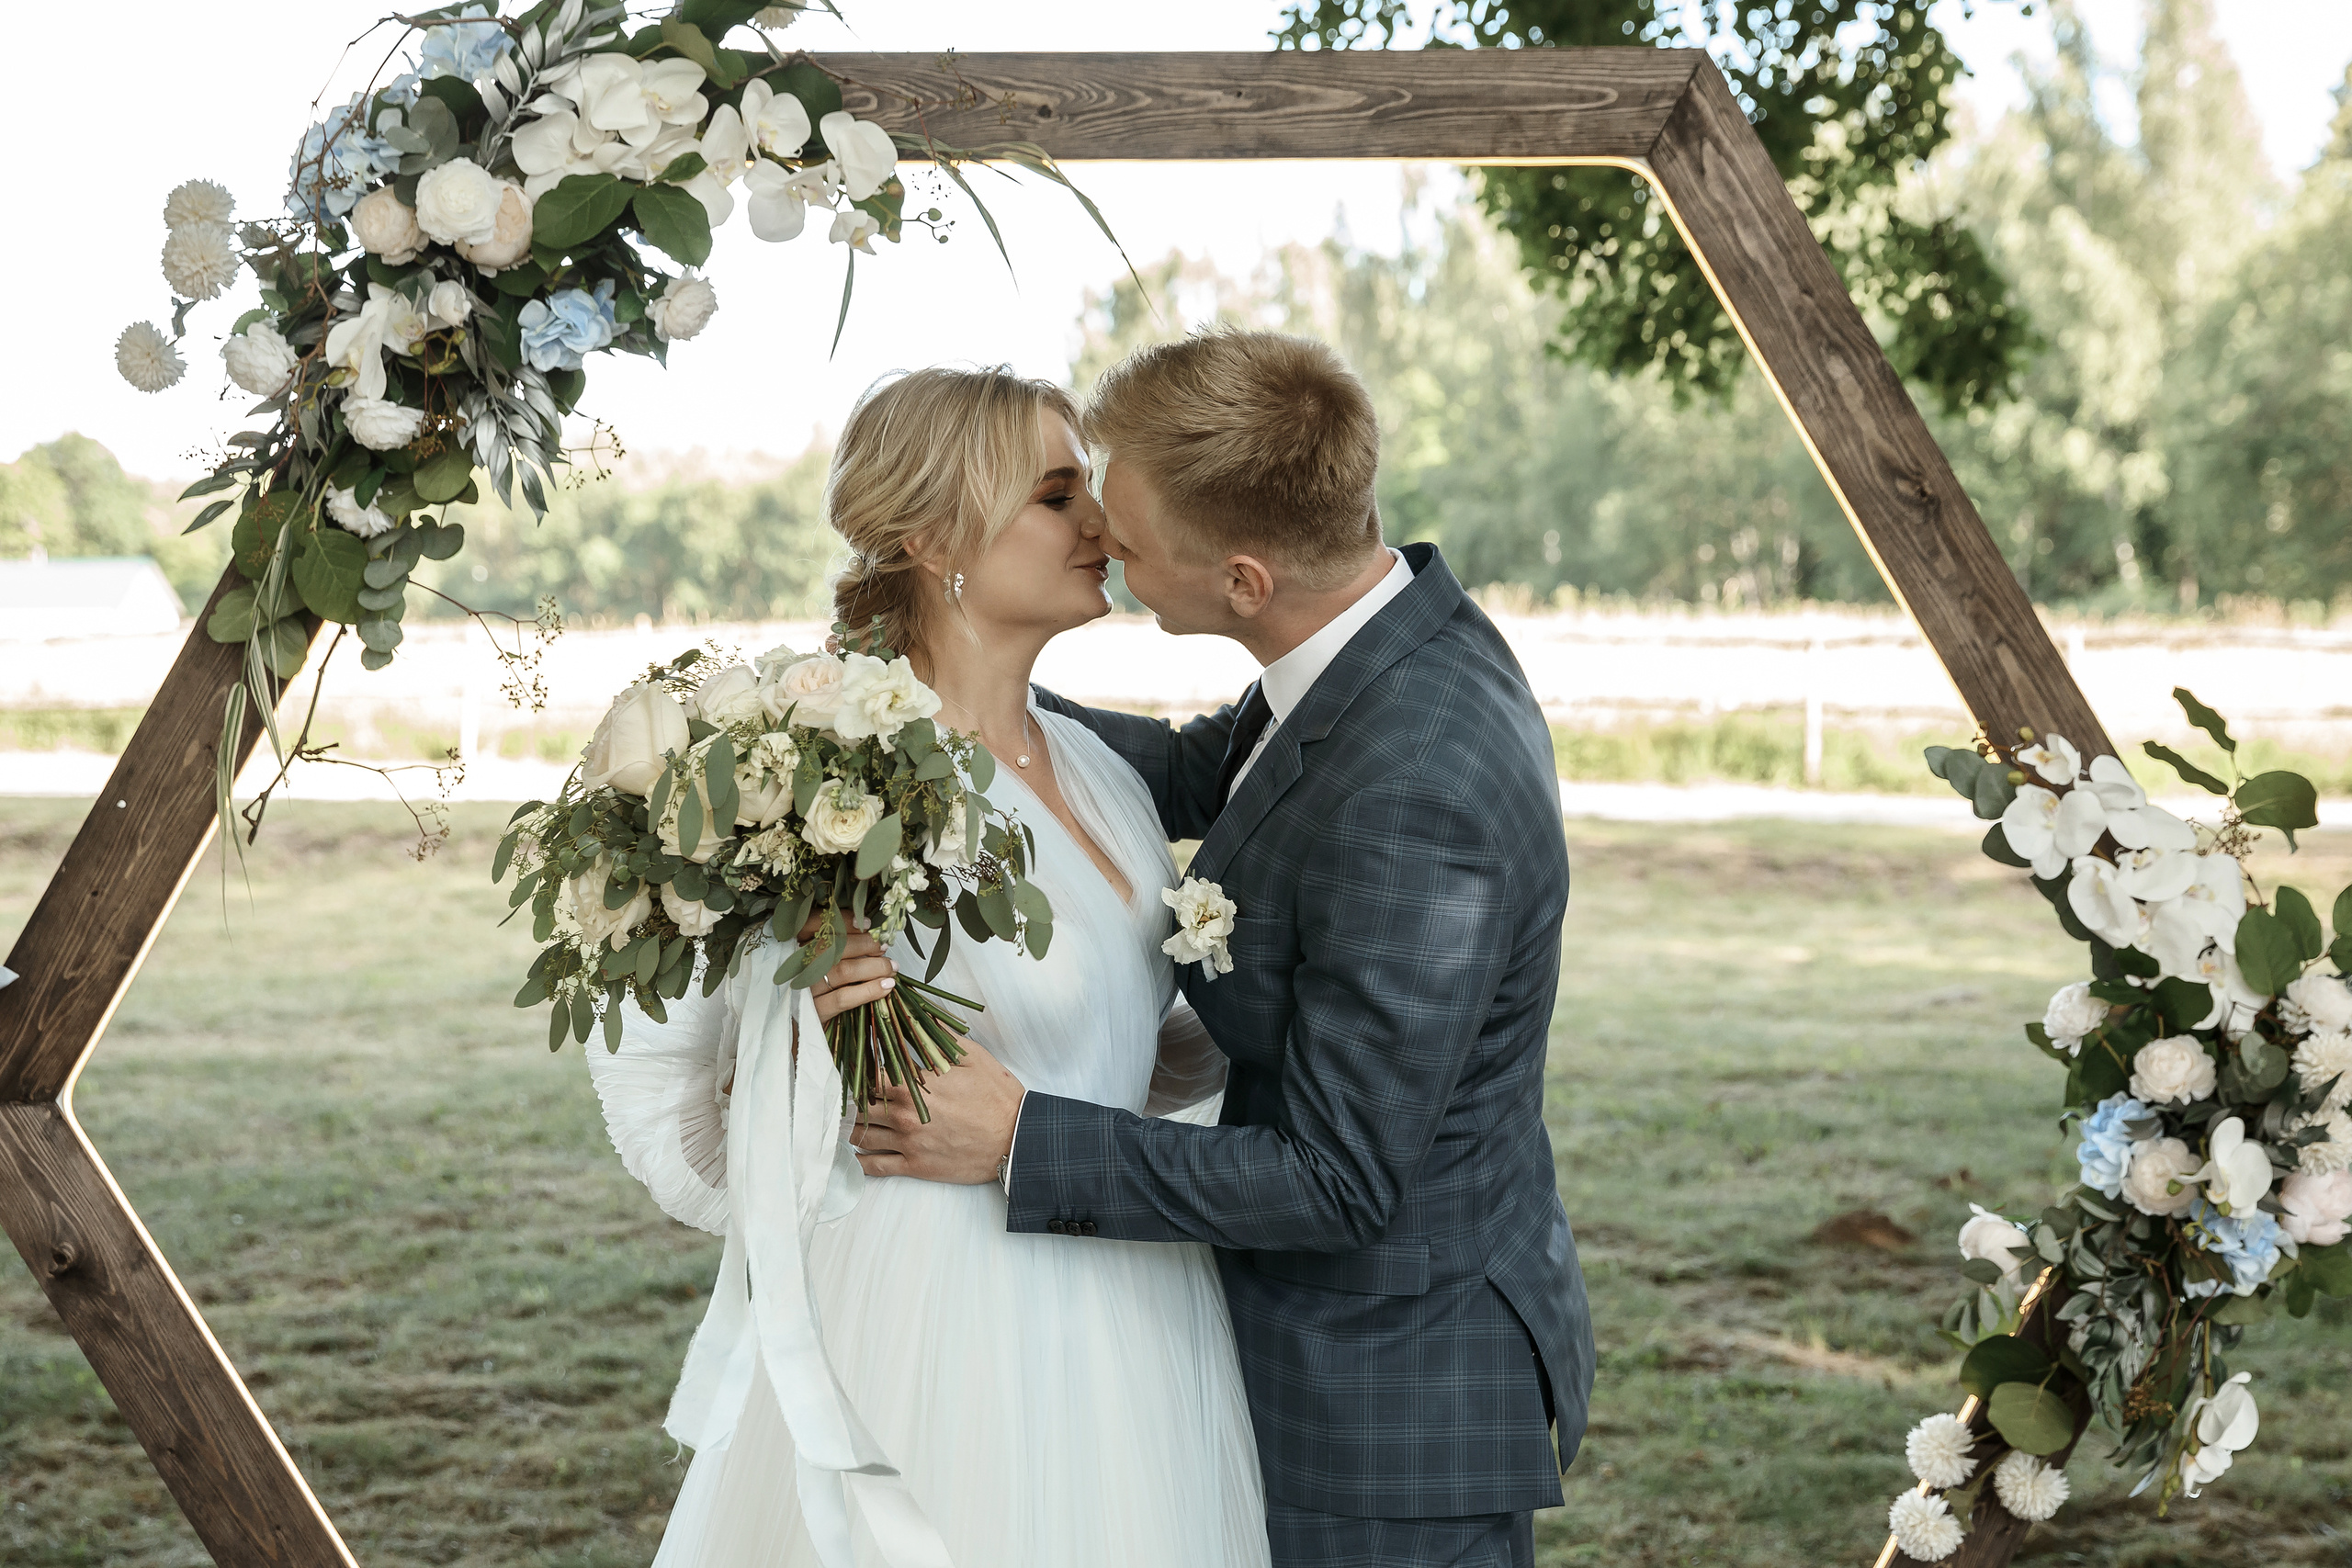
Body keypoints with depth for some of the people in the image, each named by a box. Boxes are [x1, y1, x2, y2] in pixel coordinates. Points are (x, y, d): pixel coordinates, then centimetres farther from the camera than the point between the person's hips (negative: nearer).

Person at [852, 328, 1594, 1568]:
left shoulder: (1414, 803, -32)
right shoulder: (1406, 626, -3)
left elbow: (1337, 1180, -26)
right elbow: (1194, 776, 15)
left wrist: (1021, 1140, -25)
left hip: (1396, 1390, -9)